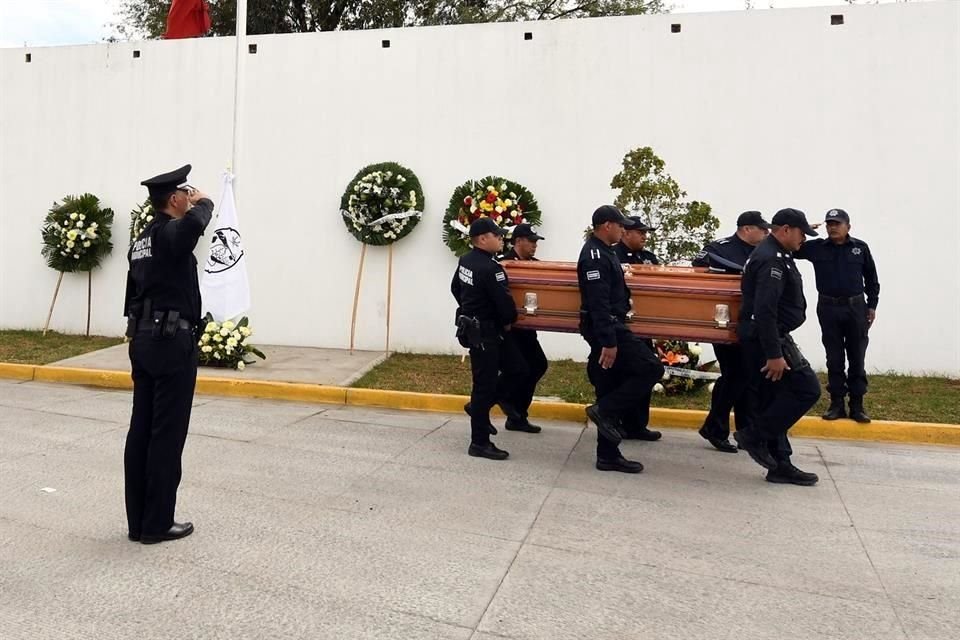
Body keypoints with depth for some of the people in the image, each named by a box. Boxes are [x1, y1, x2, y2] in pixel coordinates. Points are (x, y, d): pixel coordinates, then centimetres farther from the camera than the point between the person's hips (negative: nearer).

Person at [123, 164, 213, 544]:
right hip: (172, 341, -9)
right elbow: (193, 224, -38)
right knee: (167, 435, -2)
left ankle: (138, 522, 17)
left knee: (141, 430, 9)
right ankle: (156, 524, 6)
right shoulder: (170, 233, -13)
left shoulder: (143, 239, 16)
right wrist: (204, 203, -16)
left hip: (144, 340, 9)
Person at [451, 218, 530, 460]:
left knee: (518, 369, 15)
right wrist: (509, 321, -3)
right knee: (485, 384, -2)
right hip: (485, 333, -10)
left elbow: (456, 289, 22)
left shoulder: (465, 261, 8)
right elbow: (504, 301, -23)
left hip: (472, 327, 10)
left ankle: (479, 406, 24)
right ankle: (479, 443, 7)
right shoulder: (490, 268, -23)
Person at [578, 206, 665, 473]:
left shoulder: (603, 252, 17)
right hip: (606, 329, -10)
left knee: (611, 389, 10)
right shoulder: (595, 256, -15)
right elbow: (599, 303, -23)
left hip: (610, 327, 10)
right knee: (651, 368, -11)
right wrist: (608, 342, -26)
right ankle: (604, 410, -6)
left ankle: (608, 455, 15)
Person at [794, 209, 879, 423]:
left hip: (855, 308, 0)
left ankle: (857, 404, 12)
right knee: (834, 359, 6)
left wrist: (872, 305, 5)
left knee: (856, 358, 5)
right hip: (828, 309, 0)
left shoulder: (860, 248, 1)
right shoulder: (816, 247, 1)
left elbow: (871, 278, 7)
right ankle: (836, 403, 14)